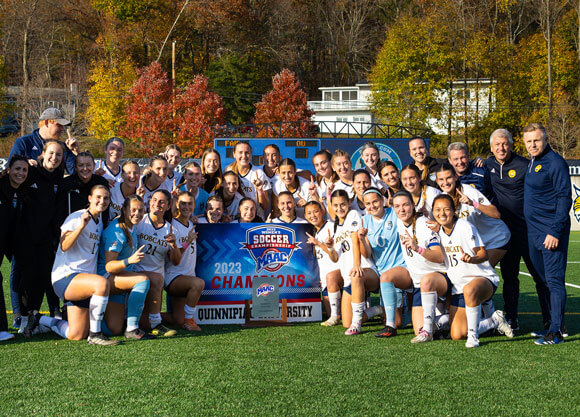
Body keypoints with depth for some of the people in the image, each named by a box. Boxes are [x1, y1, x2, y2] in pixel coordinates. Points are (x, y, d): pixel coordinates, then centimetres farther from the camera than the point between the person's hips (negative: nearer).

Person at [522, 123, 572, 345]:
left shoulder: (555, 163, -12)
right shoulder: (532, 163, 15)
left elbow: (565, 198, -16)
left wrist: (555, 231, -21)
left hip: (551, 232, -9)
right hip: (534, 231, 9)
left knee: (554, 280, -7)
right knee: (544, 279, 14)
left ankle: (556, 331, -6)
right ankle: (553, 324, 24)